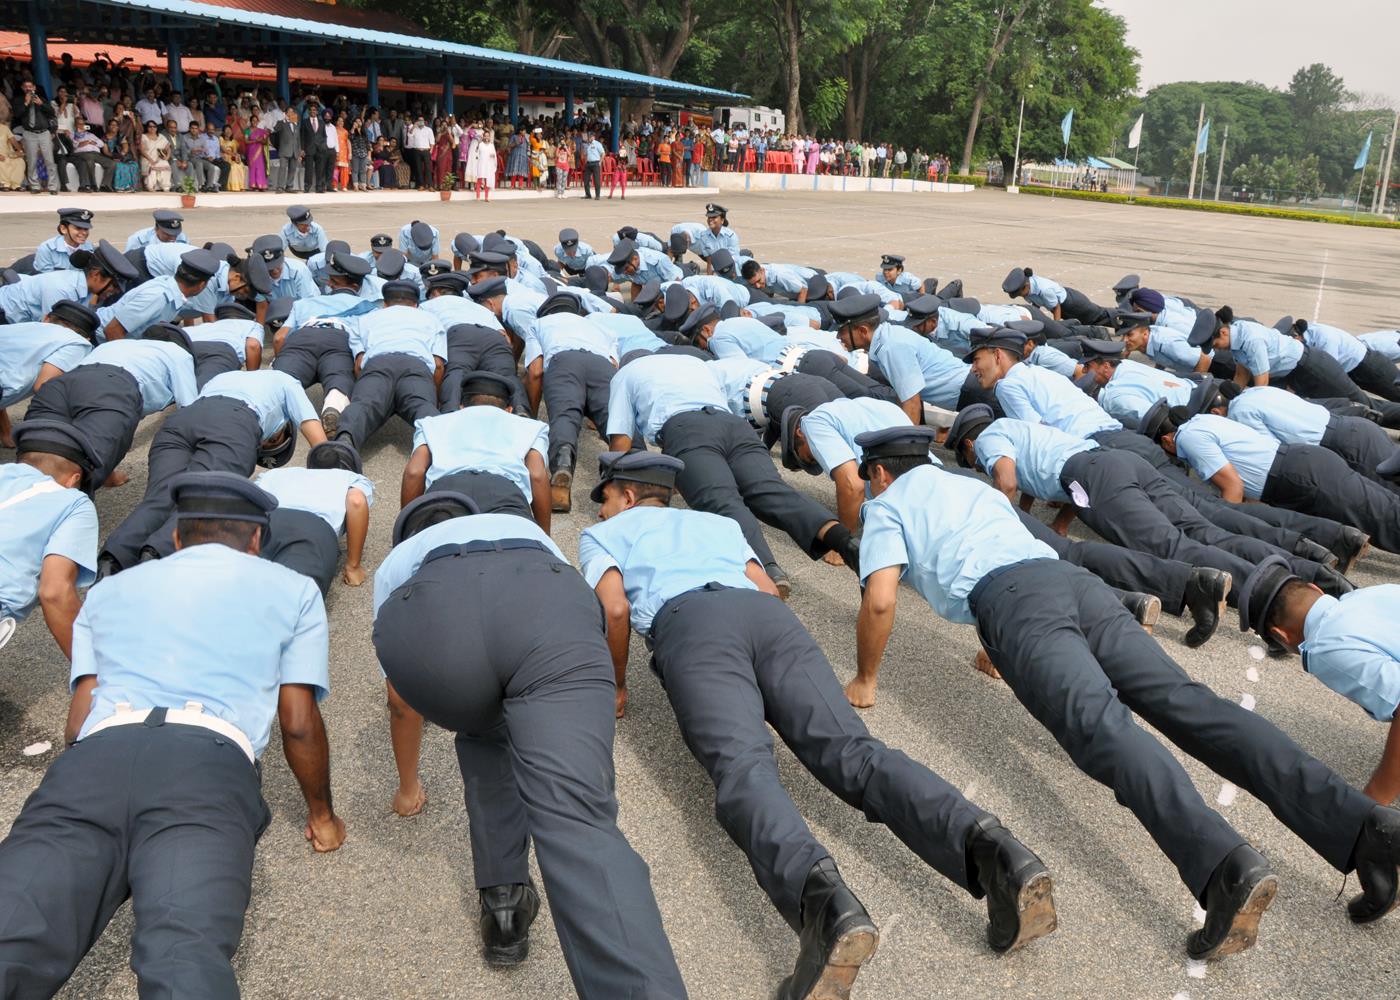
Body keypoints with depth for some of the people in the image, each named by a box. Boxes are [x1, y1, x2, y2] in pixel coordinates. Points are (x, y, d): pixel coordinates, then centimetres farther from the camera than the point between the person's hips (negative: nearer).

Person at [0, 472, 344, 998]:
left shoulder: (109, 590, 32)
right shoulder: (293, 589, 25)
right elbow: (299, 725, 19)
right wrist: (322, 817, 34)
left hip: (95, 758, 3)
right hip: (209, 765, -2)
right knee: (184, 953, -23)